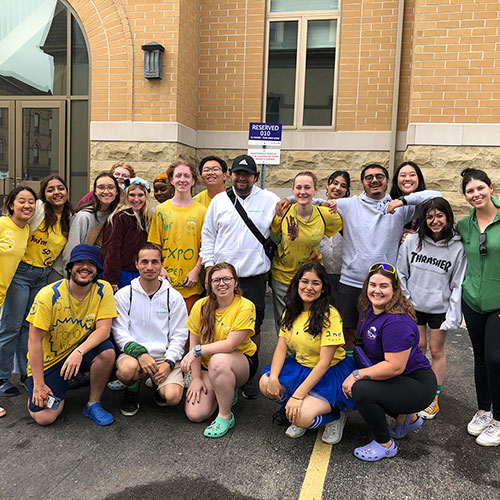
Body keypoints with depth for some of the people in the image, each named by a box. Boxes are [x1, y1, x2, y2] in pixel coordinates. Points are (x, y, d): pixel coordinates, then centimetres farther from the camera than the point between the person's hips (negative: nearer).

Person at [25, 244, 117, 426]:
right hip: (48, 360, -2)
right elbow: (35, 340, -16)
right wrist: (39, 385, -17)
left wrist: (79, 352, -35)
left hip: (82, 350, 2)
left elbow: (103, 329, -17)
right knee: (44, 417, -15)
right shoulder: (49, 294, -19)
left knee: (107, 352, -30)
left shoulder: (103, 290, -12)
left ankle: (93, 404, -6)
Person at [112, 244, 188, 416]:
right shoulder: (123, 295, 4)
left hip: (165, 356, 1)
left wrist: (169, 363, -11)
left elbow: (179, 335, 5)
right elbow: (119, 332, -2)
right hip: (133, 352, 0)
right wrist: (139, 352, -18)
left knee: (173, 397, -23)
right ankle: (132, 389, 3)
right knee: (127, 369, -35)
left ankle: (157, 384, 15)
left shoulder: (174, 297, 6)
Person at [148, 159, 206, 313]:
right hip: (165, 280, 1)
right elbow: (155, 245, 7)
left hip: (191, 283, 0)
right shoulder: (161, 210, 6)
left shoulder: (202, 211, 3)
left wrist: (196, 270, -6)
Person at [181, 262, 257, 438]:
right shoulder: (201, 306, -6)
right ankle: (227, 392, 19)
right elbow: (194, 343, -2)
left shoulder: (245, 307, -17)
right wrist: (196, 378, -6)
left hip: (242, 361, -4)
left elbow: (230, 344, -23)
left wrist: (198, 350, -26)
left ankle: (225, 416, -16)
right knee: (194, 414, -13)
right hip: (207, 365, 4)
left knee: (218, 360, -39)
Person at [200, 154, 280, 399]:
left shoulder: (270, 201, 3)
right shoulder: (219, 200, 9)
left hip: (254, 275, -1)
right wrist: (208, 265, 3)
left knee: (252, 327, 5)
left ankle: (249, 376, 22)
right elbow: (208, 236, 11)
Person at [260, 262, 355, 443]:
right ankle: (300, 411, 6)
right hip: (300, 367, 6)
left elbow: (324, 362, -22)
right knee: (266, 384, -20)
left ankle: (334, 417, 5)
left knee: (301, 417, -27)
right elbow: (281, 348, -2)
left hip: (331, 373, -6)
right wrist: (273, 378, -20)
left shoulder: (330, 315, -19)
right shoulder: (291, 312, 1)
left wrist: (298, 395, -26)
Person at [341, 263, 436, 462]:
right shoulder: (368, 308, 0)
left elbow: (395, 367, -31)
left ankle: (385, 445, 0)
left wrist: (357, 375, -24)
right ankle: (407, 418, 21)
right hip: (397, 381, 10)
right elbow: (369, 345, 18)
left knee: (361, 390, -26)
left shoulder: (396, 322, -28)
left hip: (418, 386, -10)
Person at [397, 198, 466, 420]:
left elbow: (457, 285, -7)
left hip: (439, 308, -1)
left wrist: (452, 317, -11)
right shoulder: (412, 240, -6)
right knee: (418, 347, 12)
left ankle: (433, 397, 23)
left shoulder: (457, 247, -10)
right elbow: (401, 273, 2)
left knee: (437, 351, 8)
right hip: (414, 306, 2)